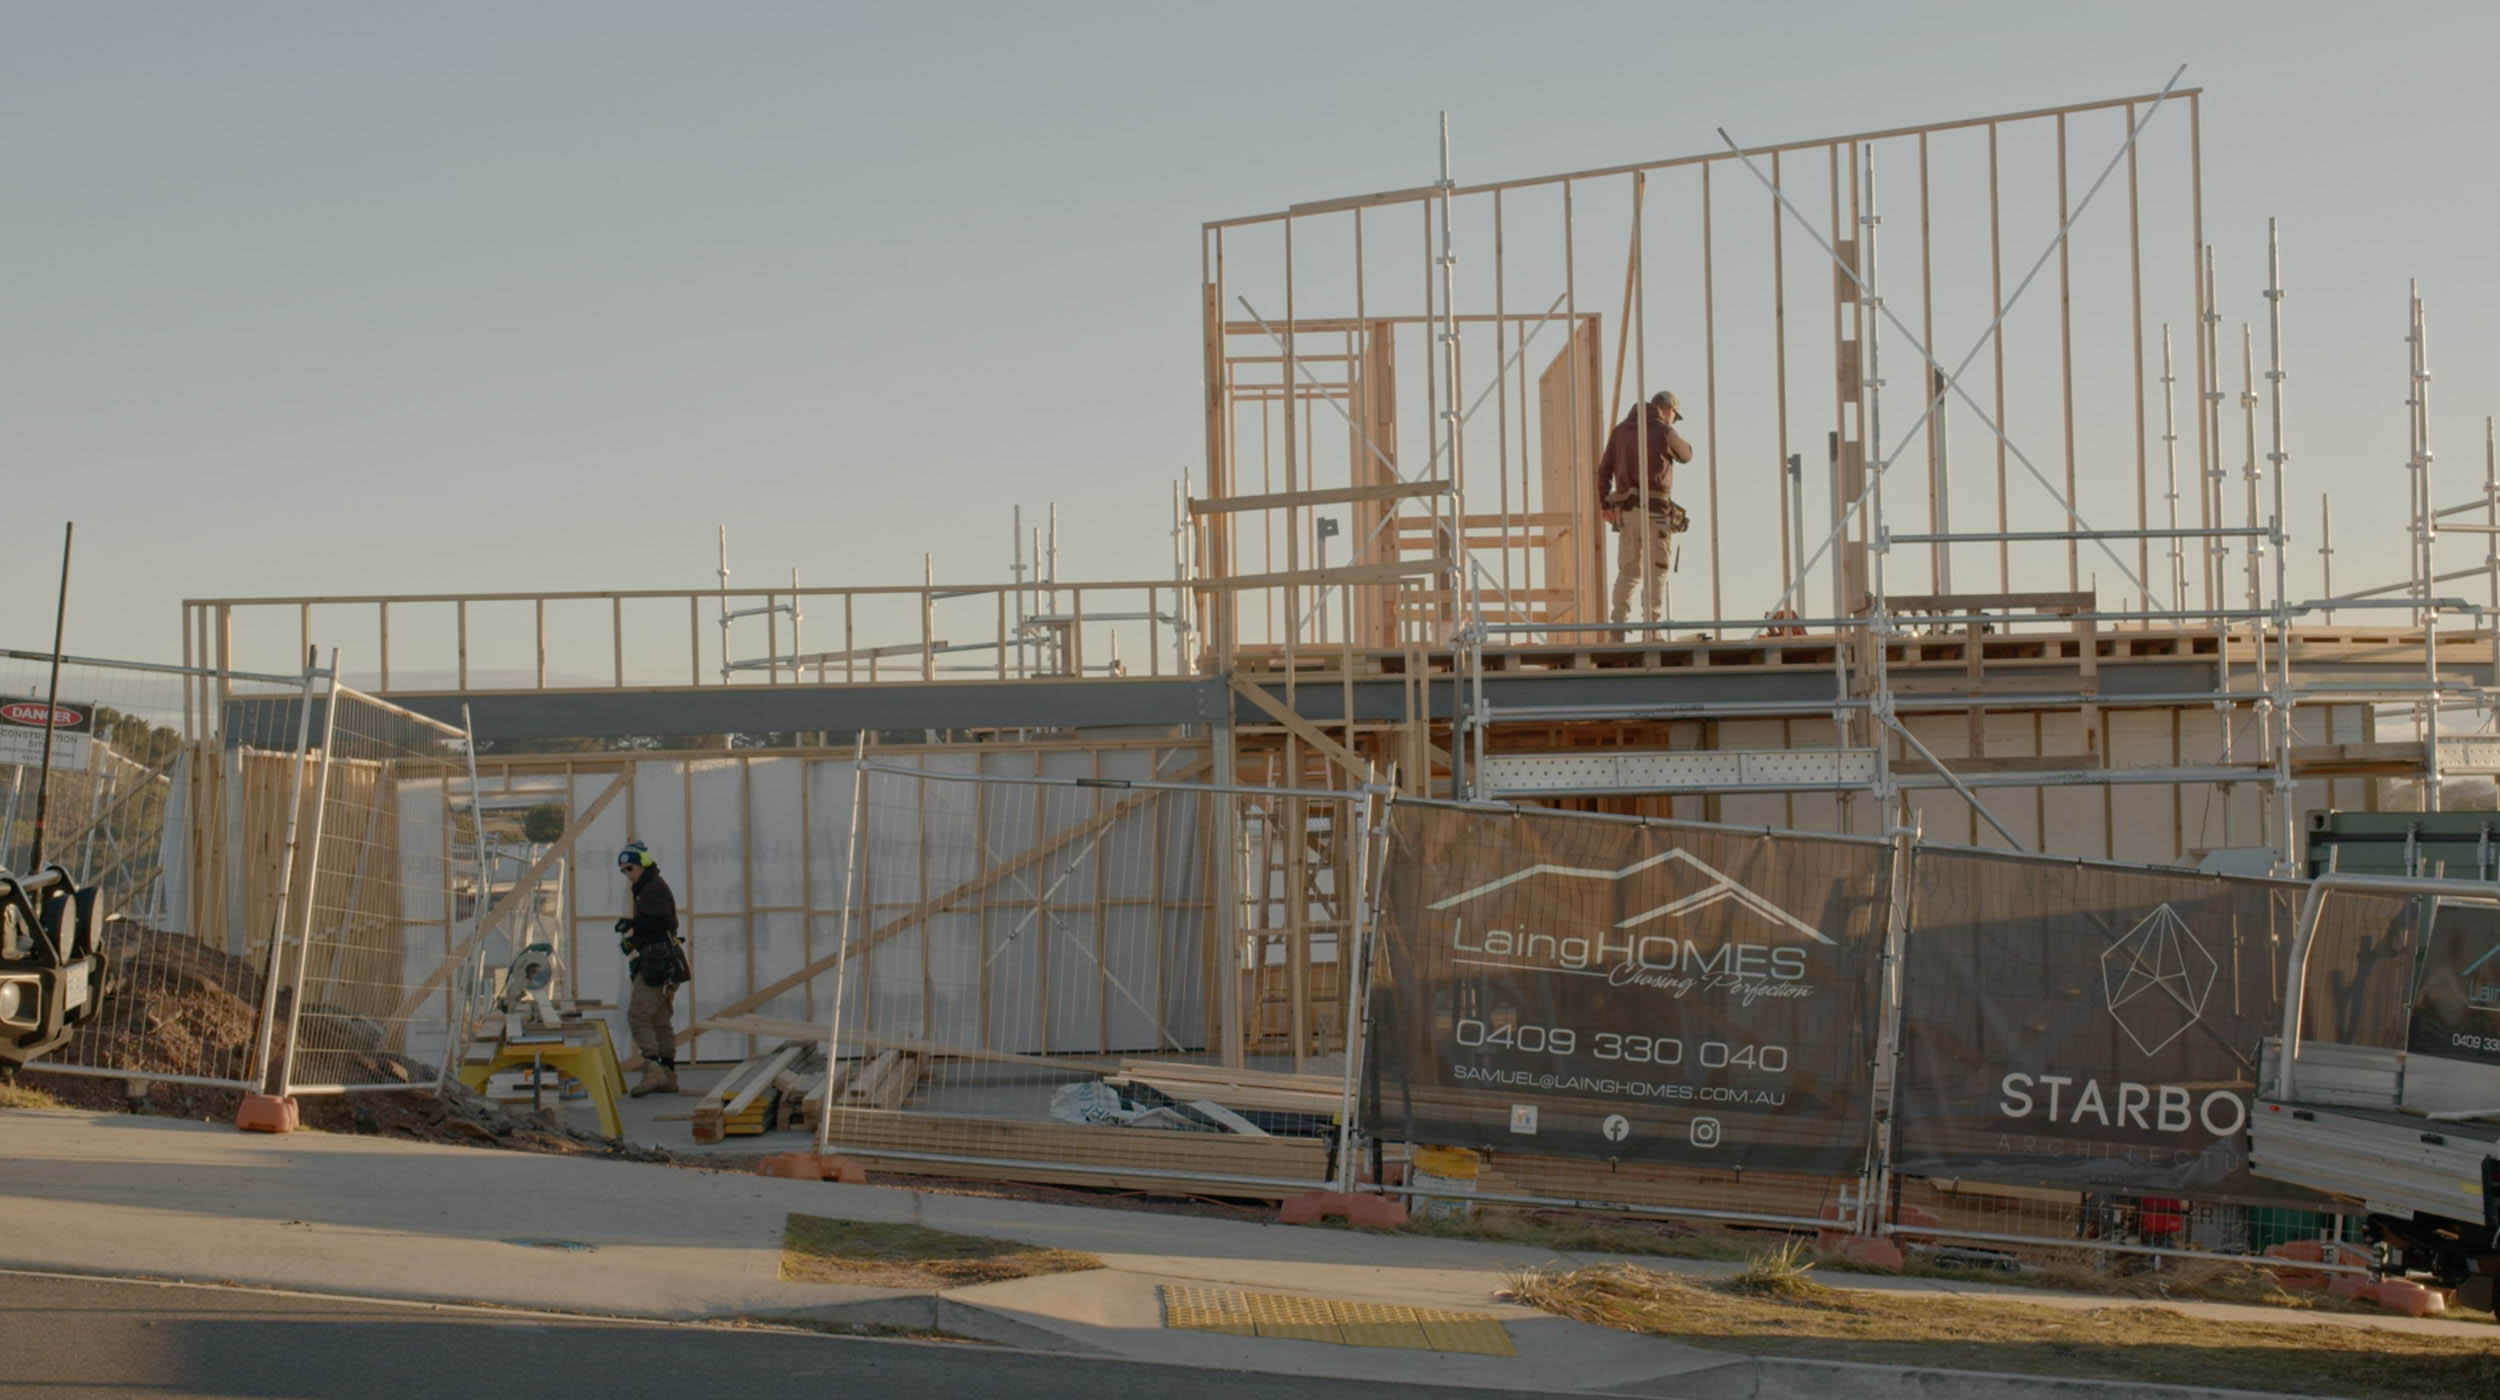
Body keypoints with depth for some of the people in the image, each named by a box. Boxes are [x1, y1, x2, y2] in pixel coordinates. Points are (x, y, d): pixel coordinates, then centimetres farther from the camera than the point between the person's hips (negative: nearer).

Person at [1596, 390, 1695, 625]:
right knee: (1656, 572, -2)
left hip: (1626, 511, 5)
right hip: (1655, 510, -5)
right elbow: (1686, 455, 13)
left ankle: (1619, 625, 3)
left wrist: (1605, 505, 11)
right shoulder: (1664, 432, -6)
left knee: (1628, 572, 11)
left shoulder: (1620, 430, 10)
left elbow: (1604, 470, 7)